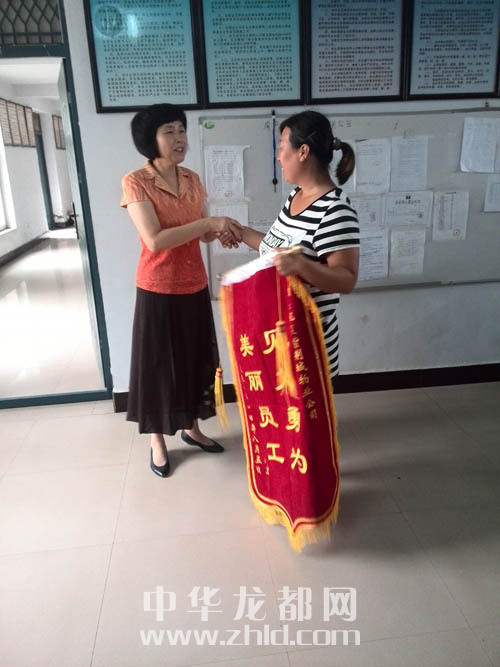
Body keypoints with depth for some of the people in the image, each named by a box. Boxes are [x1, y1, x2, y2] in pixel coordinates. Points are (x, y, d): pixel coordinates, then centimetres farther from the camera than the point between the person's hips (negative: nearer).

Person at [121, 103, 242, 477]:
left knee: (196, 360, 16)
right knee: (158, 364, 8)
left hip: (195, 287, 6)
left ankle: (192, 428, 37)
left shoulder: (192, 180, 5)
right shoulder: (135, 182, -14)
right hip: (158, 290, -6)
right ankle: (157, 440, 28)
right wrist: (208, 222, -25)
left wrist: (220, 232, -11)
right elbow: (155, 240, -23)